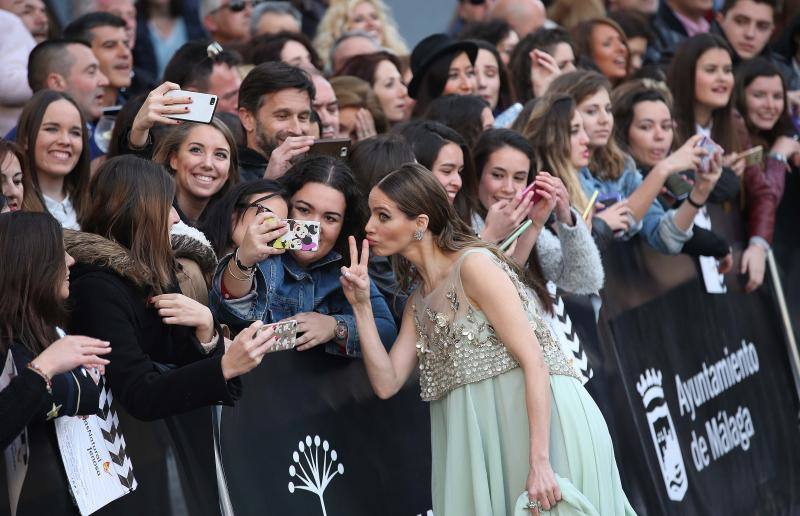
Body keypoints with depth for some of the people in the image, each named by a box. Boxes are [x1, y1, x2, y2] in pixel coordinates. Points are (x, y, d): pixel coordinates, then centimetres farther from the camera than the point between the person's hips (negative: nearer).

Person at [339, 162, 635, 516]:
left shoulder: (474, 264, -11)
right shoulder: (419, 303, 15)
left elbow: (534, 361, -17)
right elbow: (387, 383, 8)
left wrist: (539, 463, -25)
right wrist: (361, 306, -1)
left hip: (543, 423, -8)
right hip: (490, 437, 8)